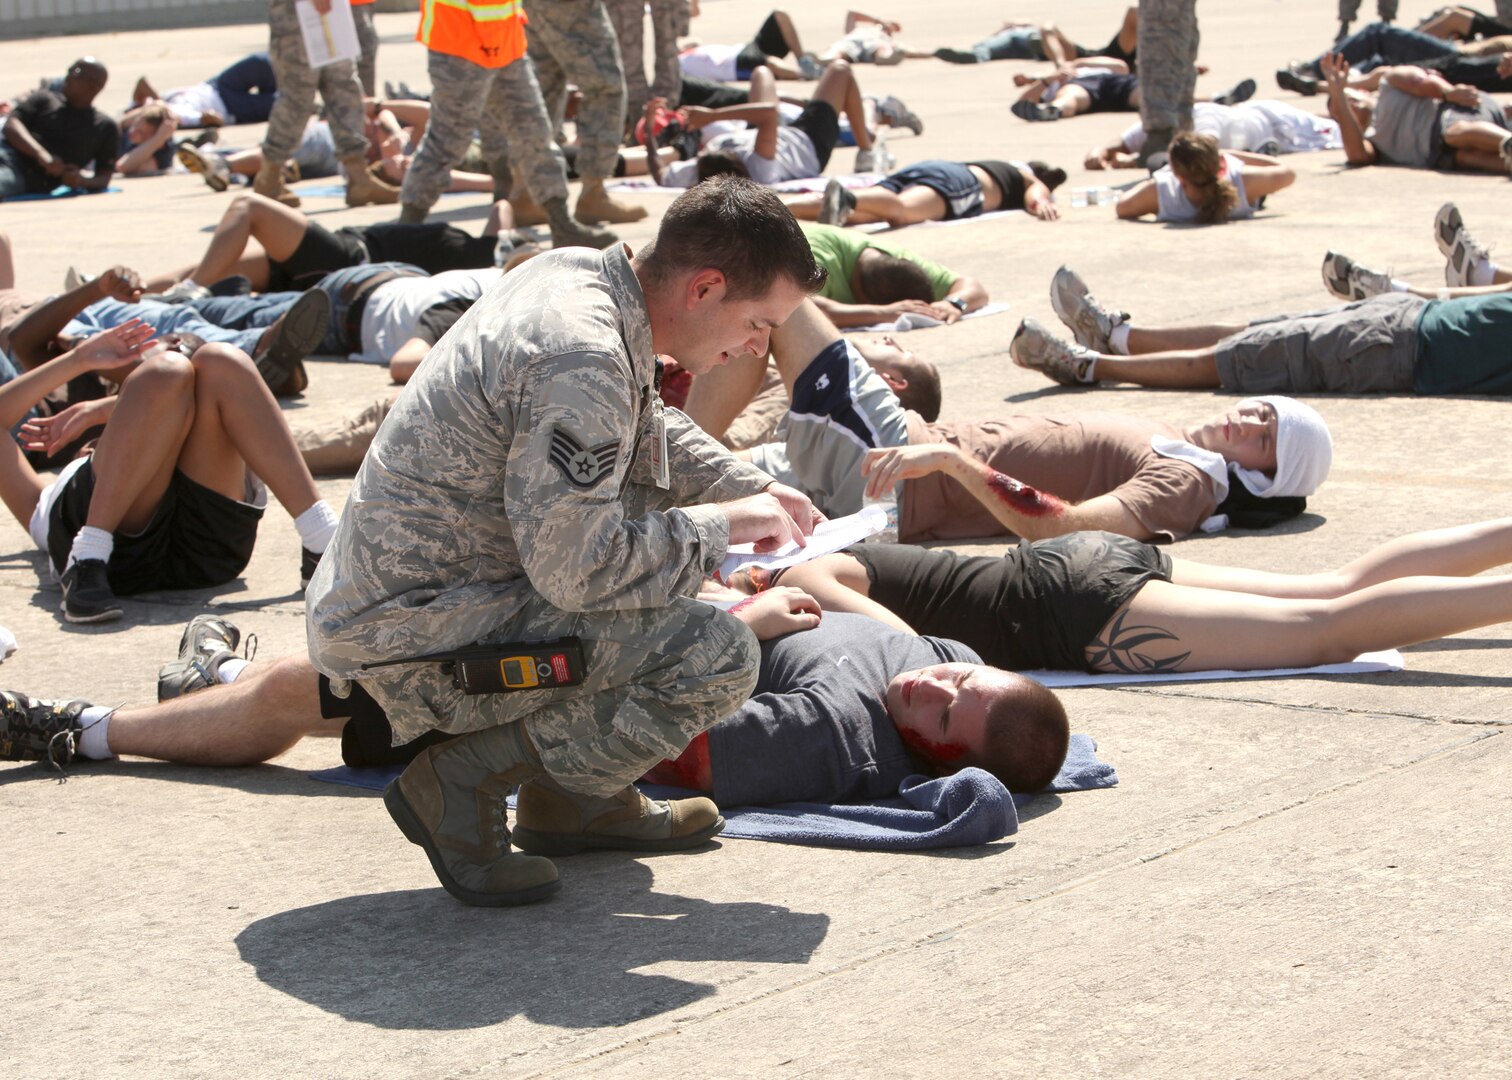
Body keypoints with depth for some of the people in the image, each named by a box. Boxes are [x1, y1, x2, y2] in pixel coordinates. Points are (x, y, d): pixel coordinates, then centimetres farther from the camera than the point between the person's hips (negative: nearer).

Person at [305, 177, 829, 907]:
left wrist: (752, 490, 10)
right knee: (716, 658, -17)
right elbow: (576, 567, -26)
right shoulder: (581, 363, -25)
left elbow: (646, 434, 24)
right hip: (413, 638, -10)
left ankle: (574, 793, 18)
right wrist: (721, 527, -12)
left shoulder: (573, 273, 5)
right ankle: (463, 780, -5)